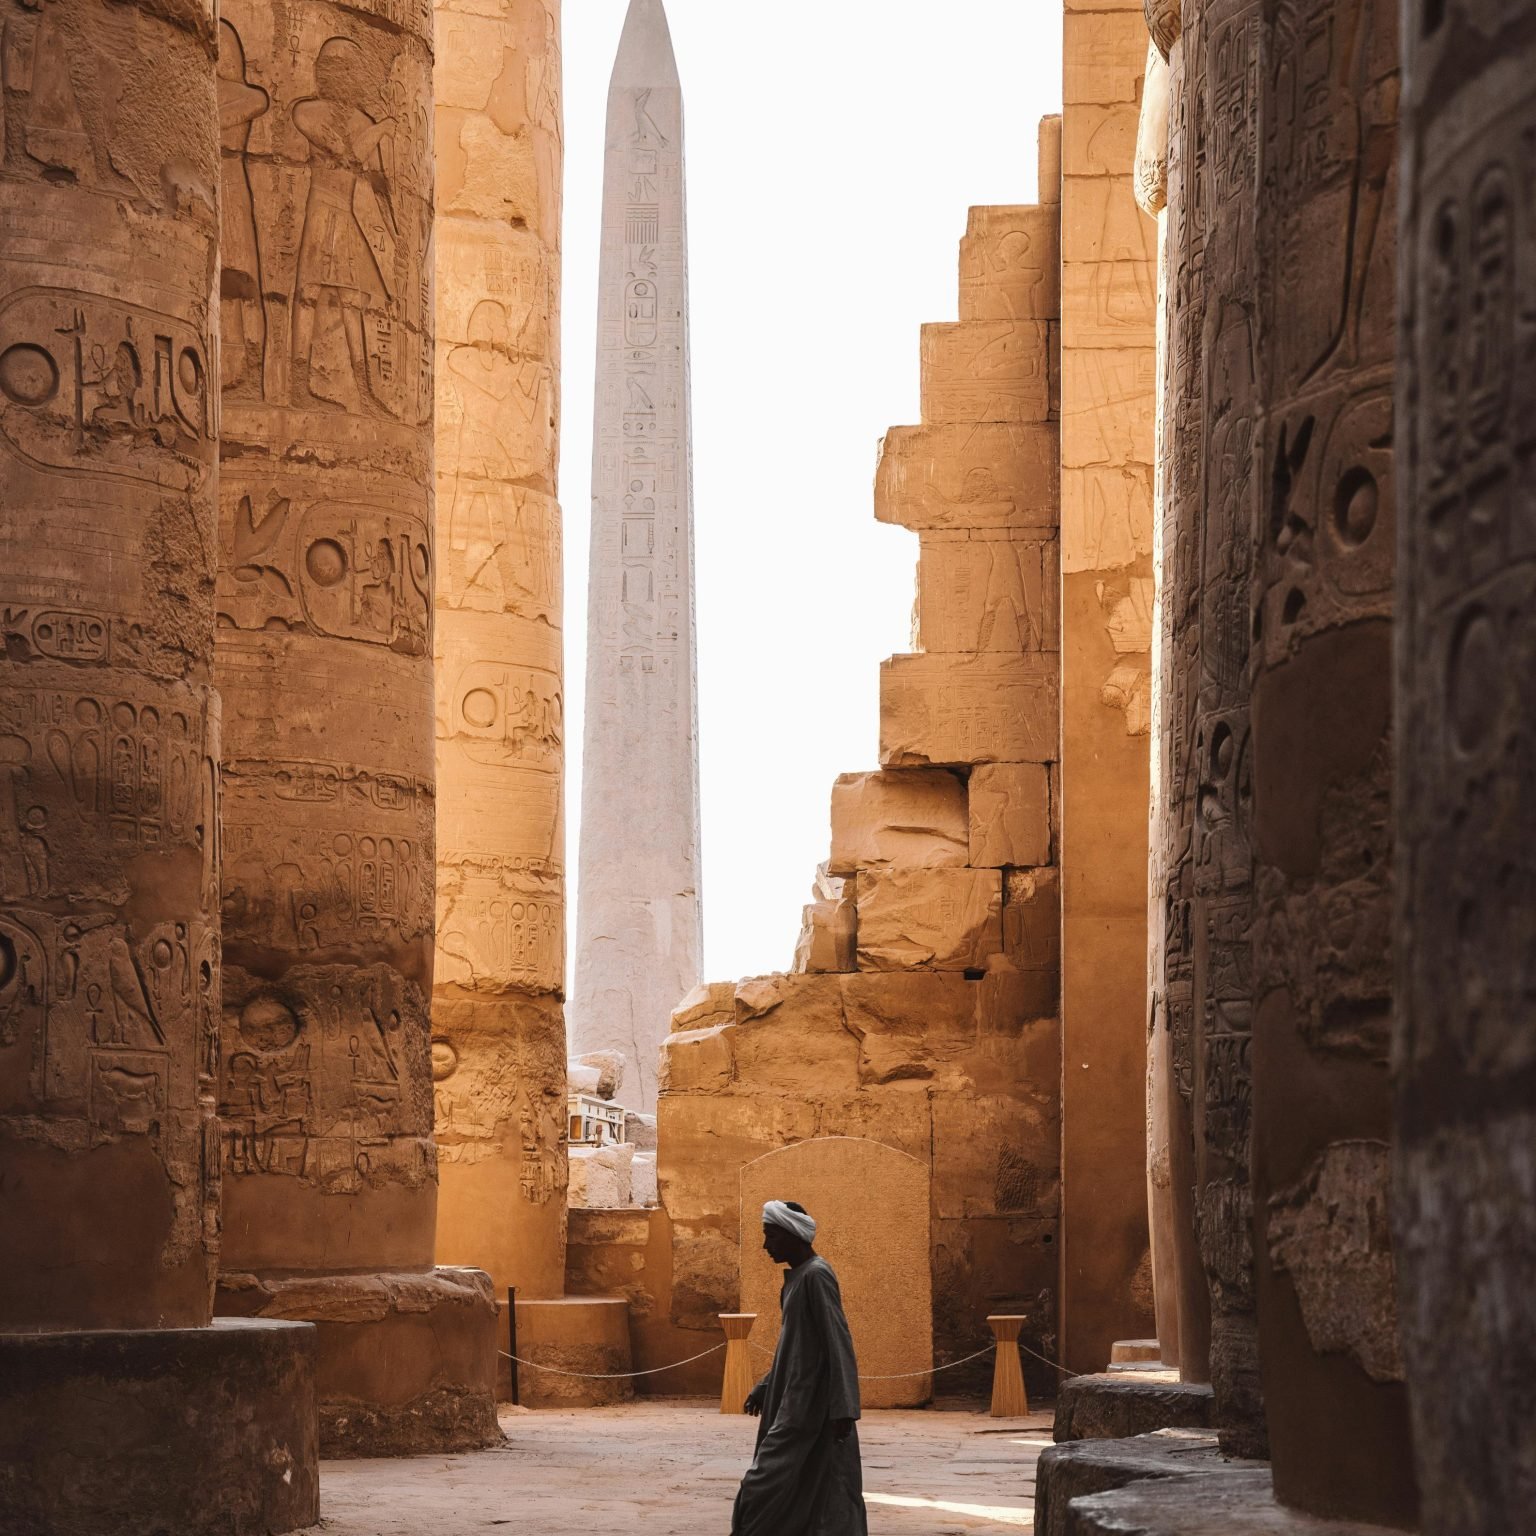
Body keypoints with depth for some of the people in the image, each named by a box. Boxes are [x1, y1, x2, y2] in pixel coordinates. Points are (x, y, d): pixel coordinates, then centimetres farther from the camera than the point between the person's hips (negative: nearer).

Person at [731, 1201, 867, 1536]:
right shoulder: (797, 1277, 14)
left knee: (767, 1488, -9)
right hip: (797, 1402, 10)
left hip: (808, 1408, -10)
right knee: (821, 1496, 9)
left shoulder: (816, 1276, -16)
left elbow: (838, 1343, -21)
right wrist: (764, 1388, 25)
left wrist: (842, 1408, -24)